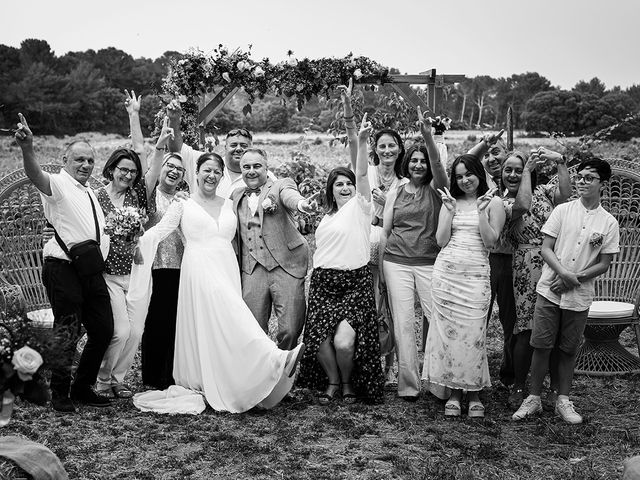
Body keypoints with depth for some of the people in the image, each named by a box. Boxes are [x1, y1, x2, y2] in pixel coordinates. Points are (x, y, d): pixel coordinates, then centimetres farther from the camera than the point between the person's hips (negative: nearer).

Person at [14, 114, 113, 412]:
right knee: (67, 332, -4)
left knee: (103, 330, 10)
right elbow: (36, 176, -29)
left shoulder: (89, 192, 20)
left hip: (92, 270, 8)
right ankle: (59, 393, 13)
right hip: (63, 269, -8)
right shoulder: (58, 184, -5)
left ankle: (83, 388, 25)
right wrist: (27, 149, -48)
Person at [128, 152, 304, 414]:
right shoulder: (183, 204, 6)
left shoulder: (228, 204, 18)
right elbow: (158, 231, -3)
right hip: (200, 271, -4)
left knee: (226, 328, -2)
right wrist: (137, 241, -17)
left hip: (227, 270, 4)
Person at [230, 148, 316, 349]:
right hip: (252, 270, 3)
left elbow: (291, 196, -19)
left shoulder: (281, 185, 5)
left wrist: (303, 204, -41)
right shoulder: (236, 195, 18)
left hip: (285, 266, -3)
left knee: (290, 331, -5)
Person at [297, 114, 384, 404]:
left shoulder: (359, 206, 3)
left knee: (344, 341, -18)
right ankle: (332, 381, 20)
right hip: (323, 283, 5)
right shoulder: (326, 217, 19)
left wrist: (362, 142, -24)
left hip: (355, 283, -5)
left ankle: (349, 383, 11)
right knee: (320, 341, -8)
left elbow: (362, 175, -12)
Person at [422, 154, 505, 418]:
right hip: (445, 272, 3)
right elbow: (441, 241, 4)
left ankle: (474, 394, 8)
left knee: (472, 333, -6)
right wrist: (451, 211, -3)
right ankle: (452, 393, 10)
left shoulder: (493, 203, 5)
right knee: (448, 330, 1)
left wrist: (481, 210, -10)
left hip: (475, 275, -2)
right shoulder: (450, 202, 13)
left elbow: (490, 241, -4)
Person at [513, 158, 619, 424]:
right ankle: (533, 398, 14)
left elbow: (604, 263, 1)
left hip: (579, 296, 1)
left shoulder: (609, 222, 2)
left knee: (568, 350, 9)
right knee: (541, 346, 1)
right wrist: (563, 272, -18)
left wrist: (574, 279, -10)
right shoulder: (562, 211, 1)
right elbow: (546, 248, -1)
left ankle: (563, 400, 22)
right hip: (549, 290, 0)